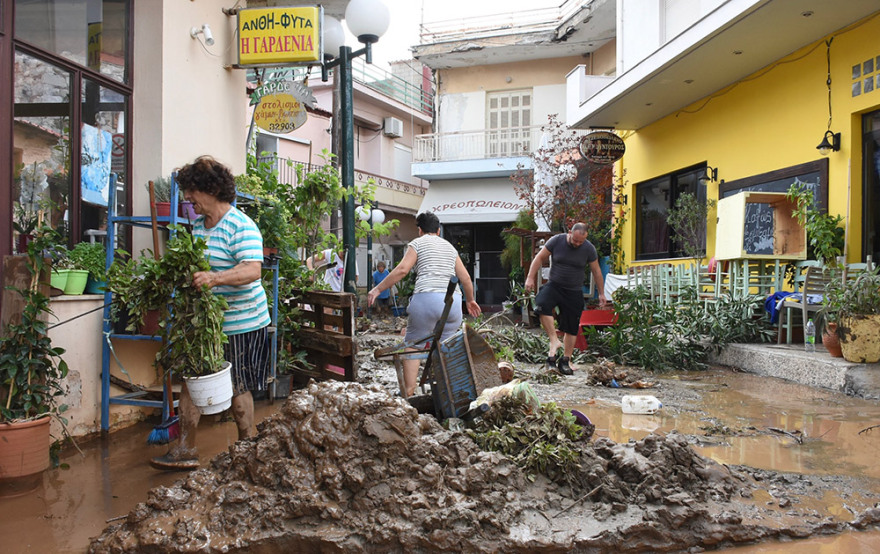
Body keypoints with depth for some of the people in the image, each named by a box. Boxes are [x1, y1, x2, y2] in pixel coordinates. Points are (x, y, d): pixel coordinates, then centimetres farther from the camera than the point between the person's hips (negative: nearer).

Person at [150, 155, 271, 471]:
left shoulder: (241, 226, -16)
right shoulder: (198, 225, 12)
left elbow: (252, 270, -28)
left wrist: (215, 278, -43)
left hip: (241, 322, -8)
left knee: (236, 386, 4)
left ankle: (250, 445, 24)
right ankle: (185, 450, 19)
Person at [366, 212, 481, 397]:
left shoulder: (418, 243, 9)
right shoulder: (449, 246, 23)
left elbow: (402, 269, -5)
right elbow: (465, 278, 22)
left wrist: (378, 289, 1)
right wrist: (470, 300, 37)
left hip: (427, 298, -5)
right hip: (453, 301, 5)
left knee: (412, 345, 6)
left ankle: (409, 393, 1)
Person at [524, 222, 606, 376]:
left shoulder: (589, 249, -4)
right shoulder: (556, 241, -7)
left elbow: (596, 271, 6)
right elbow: (539, 258, 0)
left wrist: (601, 293, 9)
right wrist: (530, 278, -5)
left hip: (575, 292, 1)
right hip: (554, 286, -1)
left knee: (571, 328, 2)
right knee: (542, 305, -32)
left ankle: (565, 360, 15)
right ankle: (554, 341, -24)